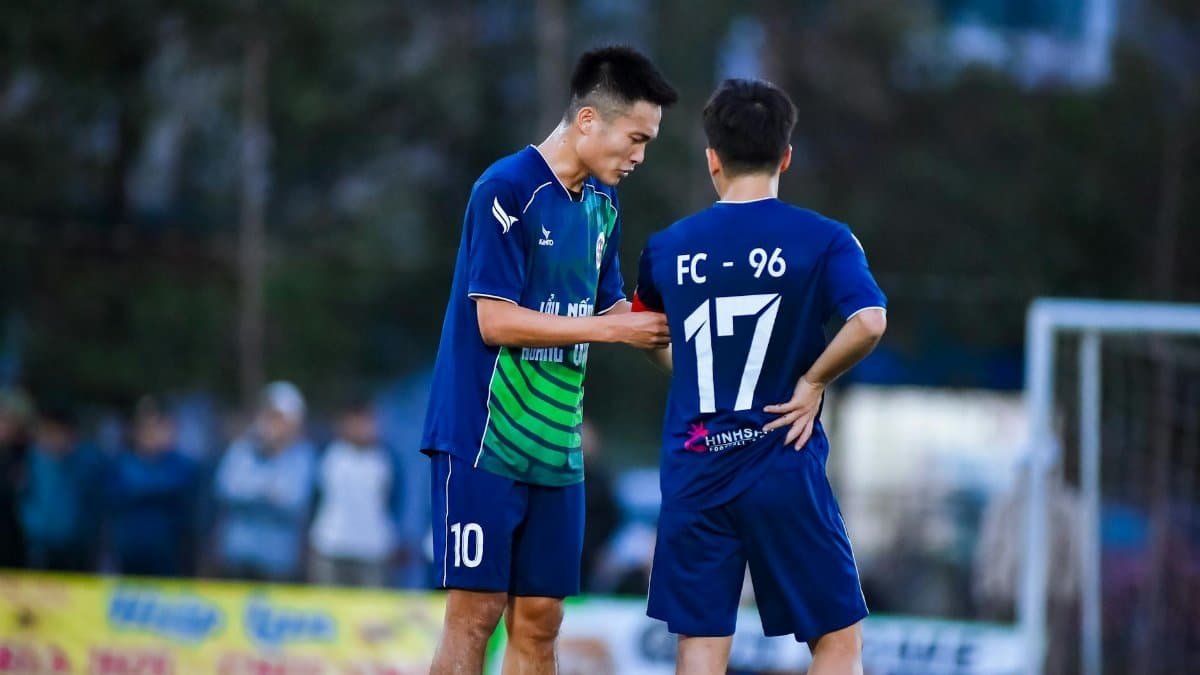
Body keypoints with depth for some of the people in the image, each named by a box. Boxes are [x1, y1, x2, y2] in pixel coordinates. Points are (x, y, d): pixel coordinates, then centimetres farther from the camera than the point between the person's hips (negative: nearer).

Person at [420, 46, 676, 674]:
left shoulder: (601, 204, 11)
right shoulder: (509, 189, -14)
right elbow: (495, 319, -18)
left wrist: (661, 323, -2)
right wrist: (612, 328, -16)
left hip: (554, 449, 8)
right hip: (484, 440, -8)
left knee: (538, 621, 6)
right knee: (476, 611, -7)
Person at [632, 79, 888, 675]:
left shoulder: (668, 248, 6)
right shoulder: (822, 241, -5)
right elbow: (869, 322, -21)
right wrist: (812, 381, -7)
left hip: (694, 469, 3)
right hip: (783, 466, -3)